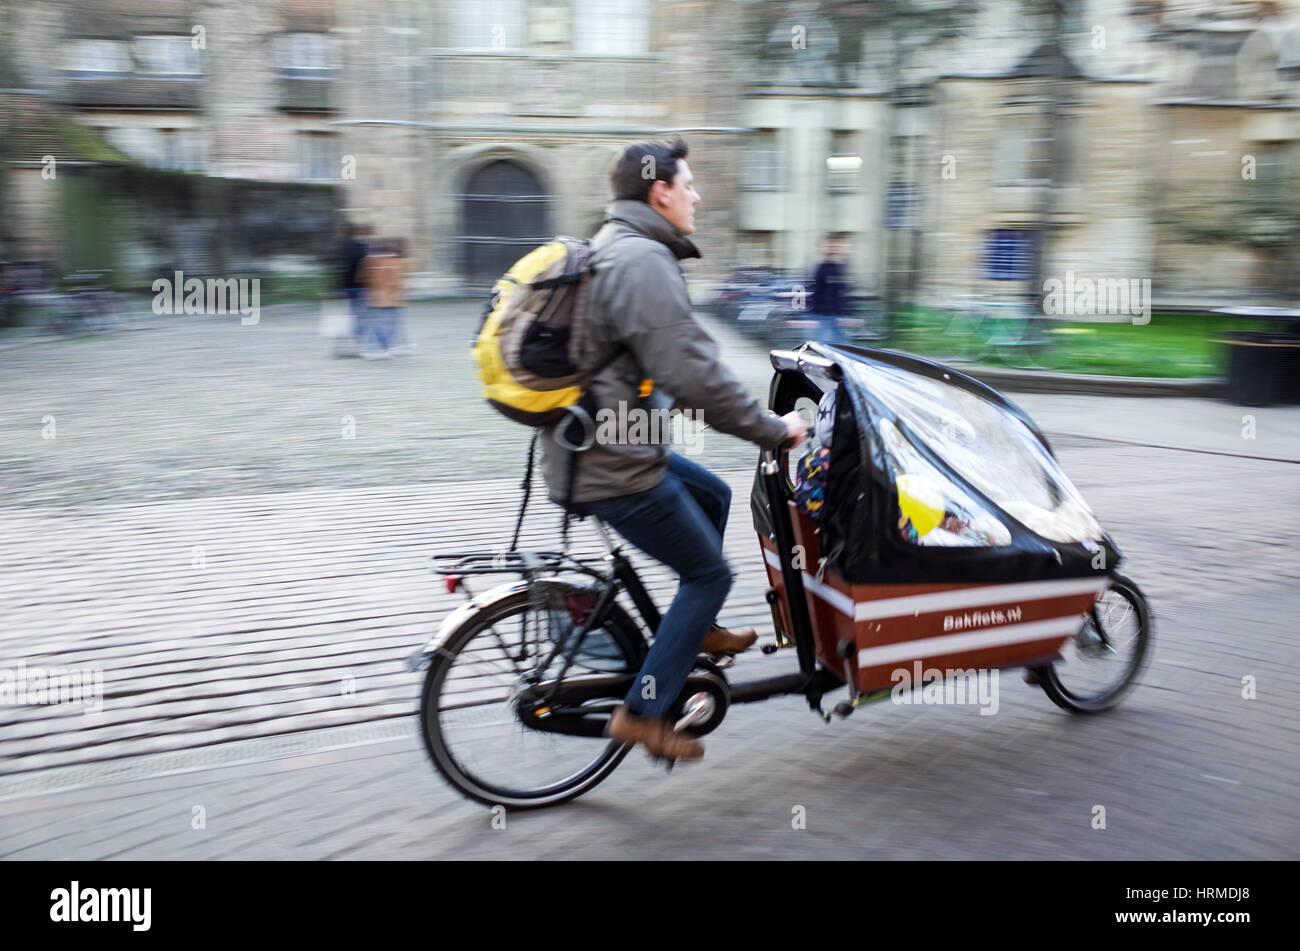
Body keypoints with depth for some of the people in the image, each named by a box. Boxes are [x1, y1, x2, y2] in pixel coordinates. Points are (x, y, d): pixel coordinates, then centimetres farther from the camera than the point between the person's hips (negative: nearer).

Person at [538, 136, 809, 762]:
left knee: (713, 495, 25)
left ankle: (696, 630, 35)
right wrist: (772, 429, -12)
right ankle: (643, 711, 7)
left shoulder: (610, 249, 16)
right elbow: (693, 375, -24)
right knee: (709, 573, 2)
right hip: (612, 466, -10)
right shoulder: (643, 259, -19)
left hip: (590, 445, 10)